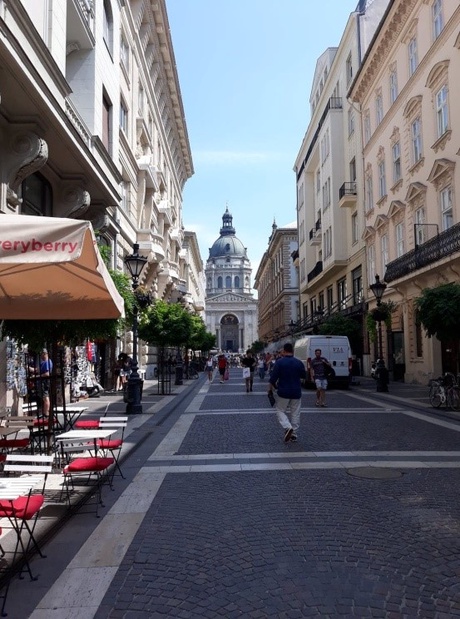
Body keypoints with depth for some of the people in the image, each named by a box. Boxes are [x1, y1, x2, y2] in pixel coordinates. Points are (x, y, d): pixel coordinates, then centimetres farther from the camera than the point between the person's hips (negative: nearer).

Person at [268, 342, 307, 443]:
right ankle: (294, 434, 15)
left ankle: (288, 427, -14)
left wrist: (270, 388, 4)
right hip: (296, 393, 3)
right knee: (295, 413, 12)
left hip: (283, 392, -3)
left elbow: (273, 378, -11)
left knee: (280, 411, 9)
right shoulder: (299, 362, -1)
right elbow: (304, 376, 12)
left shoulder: (279, 362, -10)